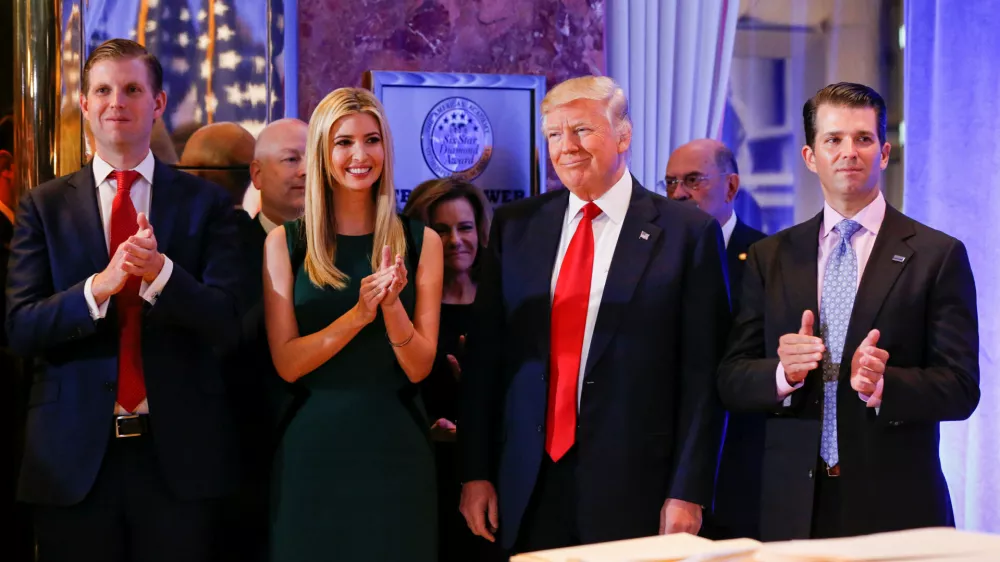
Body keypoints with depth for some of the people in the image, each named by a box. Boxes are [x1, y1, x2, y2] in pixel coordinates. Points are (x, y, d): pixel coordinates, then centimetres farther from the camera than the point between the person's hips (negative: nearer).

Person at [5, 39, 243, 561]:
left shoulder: (205, 202, 2)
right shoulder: (44, 205, 4)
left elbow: (226, 323, -7)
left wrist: (159, 271, -24)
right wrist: (99, 286, -22)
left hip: (180, 453, 0)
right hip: (74, 456, 0)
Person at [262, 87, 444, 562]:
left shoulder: (420, 242, 1)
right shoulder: (285, 243, 0)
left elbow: (419, 367, -2)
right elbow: (286, 362, -7)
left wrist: (391, 306, -20)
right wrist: (359, 313, -20)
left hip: (394, 444, 1)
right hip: (312, 446, -1)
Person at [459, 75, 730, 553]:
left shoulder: (688, 232, -4)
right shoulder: (515, 226, 7)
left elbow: (702, 374, -5)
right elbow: (485, 355, 8)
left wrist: (688, 494, -8)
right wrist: (475, 472, 4)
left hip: (634, 492, -3)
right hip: (526, 491, 3)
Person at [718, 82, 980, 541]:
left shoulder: (938, 256, -1)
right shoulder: (769, 258, 7)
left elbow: (961, 387, -5)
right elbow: (732, 381, 5)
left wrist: (882, 384, -22)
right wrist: (784, 374, -15)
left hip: (895, 507, -2)